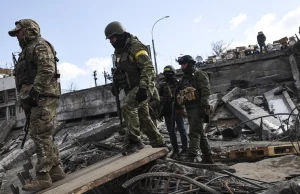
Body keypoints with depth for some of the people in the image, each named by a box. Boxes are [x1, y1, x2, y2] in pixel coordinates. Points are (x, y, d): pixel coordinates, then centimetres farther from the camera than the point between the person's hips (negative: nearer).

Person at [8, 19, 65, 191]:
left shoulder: (40, 45, -3)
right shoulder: (27, 51, 28)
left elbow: (47, 70, -19)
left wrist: (33, 92, -24)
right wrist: (26, 99, 17)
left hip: (42, 97, -10)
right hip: (36, 99, 10)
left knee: (40, 135, -11)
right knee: (44, 136, 9)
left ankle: (43, 177, -7)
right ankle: (56, 170, 15)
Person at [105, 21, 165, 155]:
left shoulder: (135, 46, -12)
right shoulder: (119, 51, 16)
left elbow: (148, 67, -21)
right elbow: (119, 71, 27)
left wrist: (143, 87, -30)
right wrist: (115, 84, 11)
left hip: (142, 87, -9)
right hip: (132, 89, 9)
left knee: (127, 107, -26)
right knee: (143, 117, 11)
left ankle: (134, 141, -18)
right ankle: (158, 143, 24)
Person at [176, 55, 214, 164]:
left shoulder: (199, 74, -3)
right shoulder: (184, 78, 22)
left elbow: (205, 91, -14)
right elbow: (181, 95, 26)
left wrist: (203, 106, -22)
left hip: (197, 108, -8)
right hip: (189, 109, 9)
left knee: (194, 132, -16)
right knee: (200, 133, 11)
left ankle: (191, 156, -21)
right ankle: (207, 158, 18)